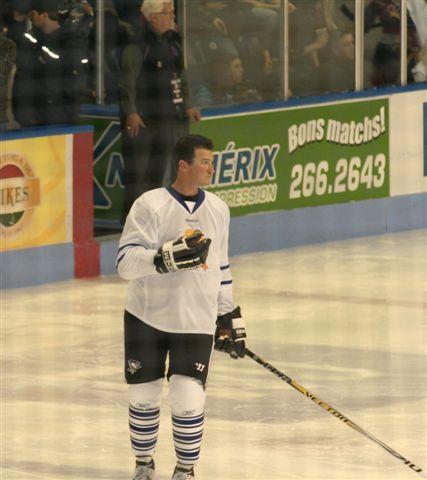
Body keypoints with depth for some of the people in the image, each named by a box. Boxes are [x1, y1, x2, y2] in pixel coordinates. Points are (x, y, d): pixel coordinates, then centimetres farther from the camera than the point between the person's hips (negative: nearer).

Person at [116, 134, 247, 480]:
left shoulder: (218, 210, 6)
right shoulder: (151, 206, -12)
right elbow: (126, 263, -21)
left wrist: (229, 318, 17)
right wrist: (169, 257, -35)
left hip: (196, 322, 2)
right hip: (147, 317, -2)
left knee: (188, 398, -8)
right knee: (144, 396, 7)